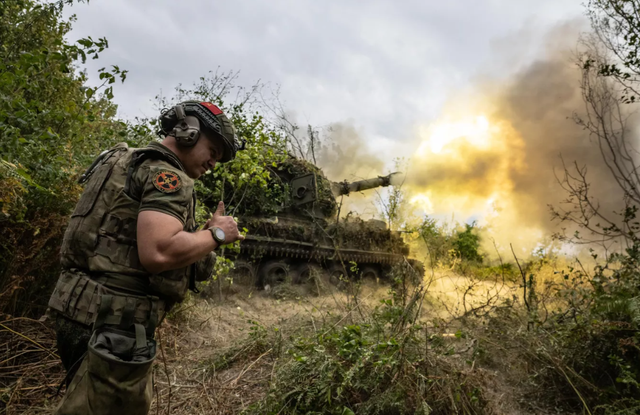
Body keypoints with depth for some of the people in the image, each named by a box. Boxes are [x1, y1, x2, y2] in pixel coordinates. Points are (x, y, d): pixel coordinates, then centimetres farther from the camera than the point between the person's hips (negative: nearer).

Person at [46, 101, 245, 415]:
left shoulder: (133, 163, 17)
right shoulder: (168, 174, -15)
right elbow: (158, 253, -29)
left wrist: (204, 233, 7)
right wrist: (216, 234, -13)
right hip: (113, 320, -10)